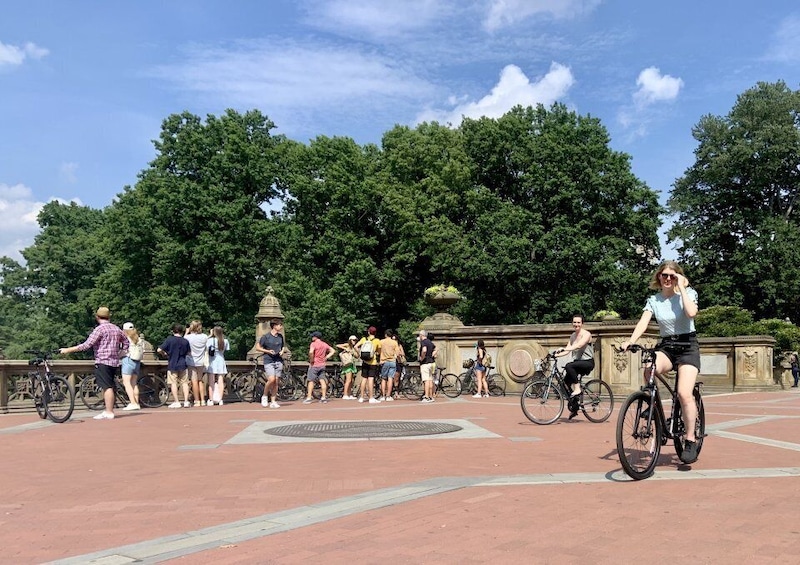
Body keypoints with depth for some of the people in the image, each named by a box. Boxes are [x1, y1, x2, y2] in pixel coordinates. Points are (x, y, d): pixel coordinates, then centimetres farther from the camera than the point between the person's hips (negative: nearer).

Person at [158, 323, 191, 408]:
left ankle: (176, 402, 2)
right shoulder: (185, 341, -1)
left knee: (173, 383, 3)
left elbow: (159, 350, -13)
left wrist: (164, 354, 6)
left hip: (172, 365, -3)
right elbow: (188, 353, 11)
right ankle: (186, 401, 7)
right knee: (184, 383, 9)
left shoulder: (169, 340, -10)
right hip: (182, 365, 3)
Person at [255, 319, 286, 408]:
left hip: (278, 361, 5)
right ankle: (264, 396, 5)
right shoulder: (266, 336, -5)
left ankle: (273, 402, 8)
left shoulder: (280, 336, 11)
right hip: (269, 361, -5)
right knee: (271, 380, -18)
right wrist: (268, 351, -13)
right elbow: (257, 347, -1)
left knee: (276, 382, 2)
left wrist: (282, 351, 4)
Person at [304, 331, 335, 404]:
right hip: (322, 365, 6)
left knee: (311, 381, -1)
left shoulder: (313, 344, -11)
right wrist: (326, 357, 8)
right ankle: (324, 397, 6)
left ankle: (309, 398, -2)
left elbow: (311, 352, -29)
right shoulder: (324, 344, 9)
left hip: (314, 365, -6)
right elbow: (333, 351, 14)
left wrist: (311, 361, -15)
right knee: (322, 380, 7)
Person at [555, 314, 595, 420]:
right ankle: (574, 409, 8)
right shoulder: (572, 336, 12)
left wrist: (563, 349, -41)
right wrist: (557, 354, -12)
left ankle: (577, 389, -18)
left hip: (588, 362, -8)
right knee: (567, 380, -4)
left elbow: (578, 346, -29)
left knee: (569, 366, -32)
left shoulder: (586, 334, -12)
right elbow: (568, 350, 6)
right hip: (577, 362, 8)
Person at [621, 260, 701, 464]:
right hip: (665, 346, 3)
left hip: (687, 346, -3)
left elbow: (691, 312, -23)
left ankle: (691, 441, -7)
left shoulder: (688, 293, -1)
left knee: (684, 393, -20)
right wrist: (631, 341, -27)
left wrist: (681, 287, -16)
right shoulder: (653, 300, 7)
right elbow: (643, 322, -9)